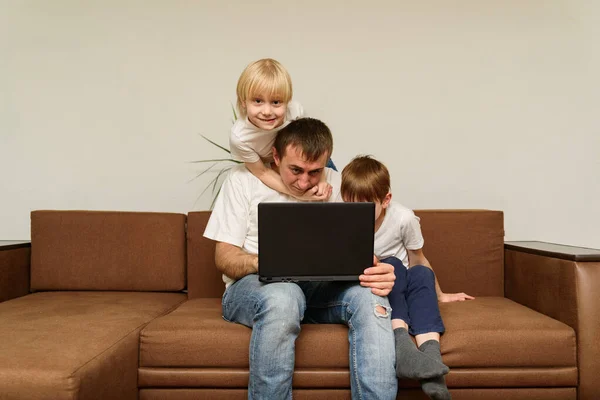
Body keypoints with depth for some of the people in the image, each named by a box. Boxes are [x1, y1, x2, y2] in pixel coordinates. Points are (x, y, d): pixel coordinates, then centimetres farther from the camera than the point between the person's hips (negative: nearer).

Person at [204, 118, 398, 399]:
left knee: (369, 296, -30)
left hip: (319, 287, 3)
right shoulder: (243, 179, 1)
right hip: (253, 286, -2)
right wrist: (259, 262, -26)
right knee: (283, 297, -39)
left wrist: (376, 272, -22)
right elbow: (224, 257, -2)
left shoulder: (337, 184, 7)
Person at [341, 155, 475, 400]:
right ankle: (401, 341, -47)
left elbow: (418, 261, 0)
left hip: (399, 287, 2)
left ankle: (430, 352, -41)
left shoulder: (404, 218, -17)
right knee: (391, 265, -31)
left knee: (421, 274, -29)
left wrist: (438, 295, 10)